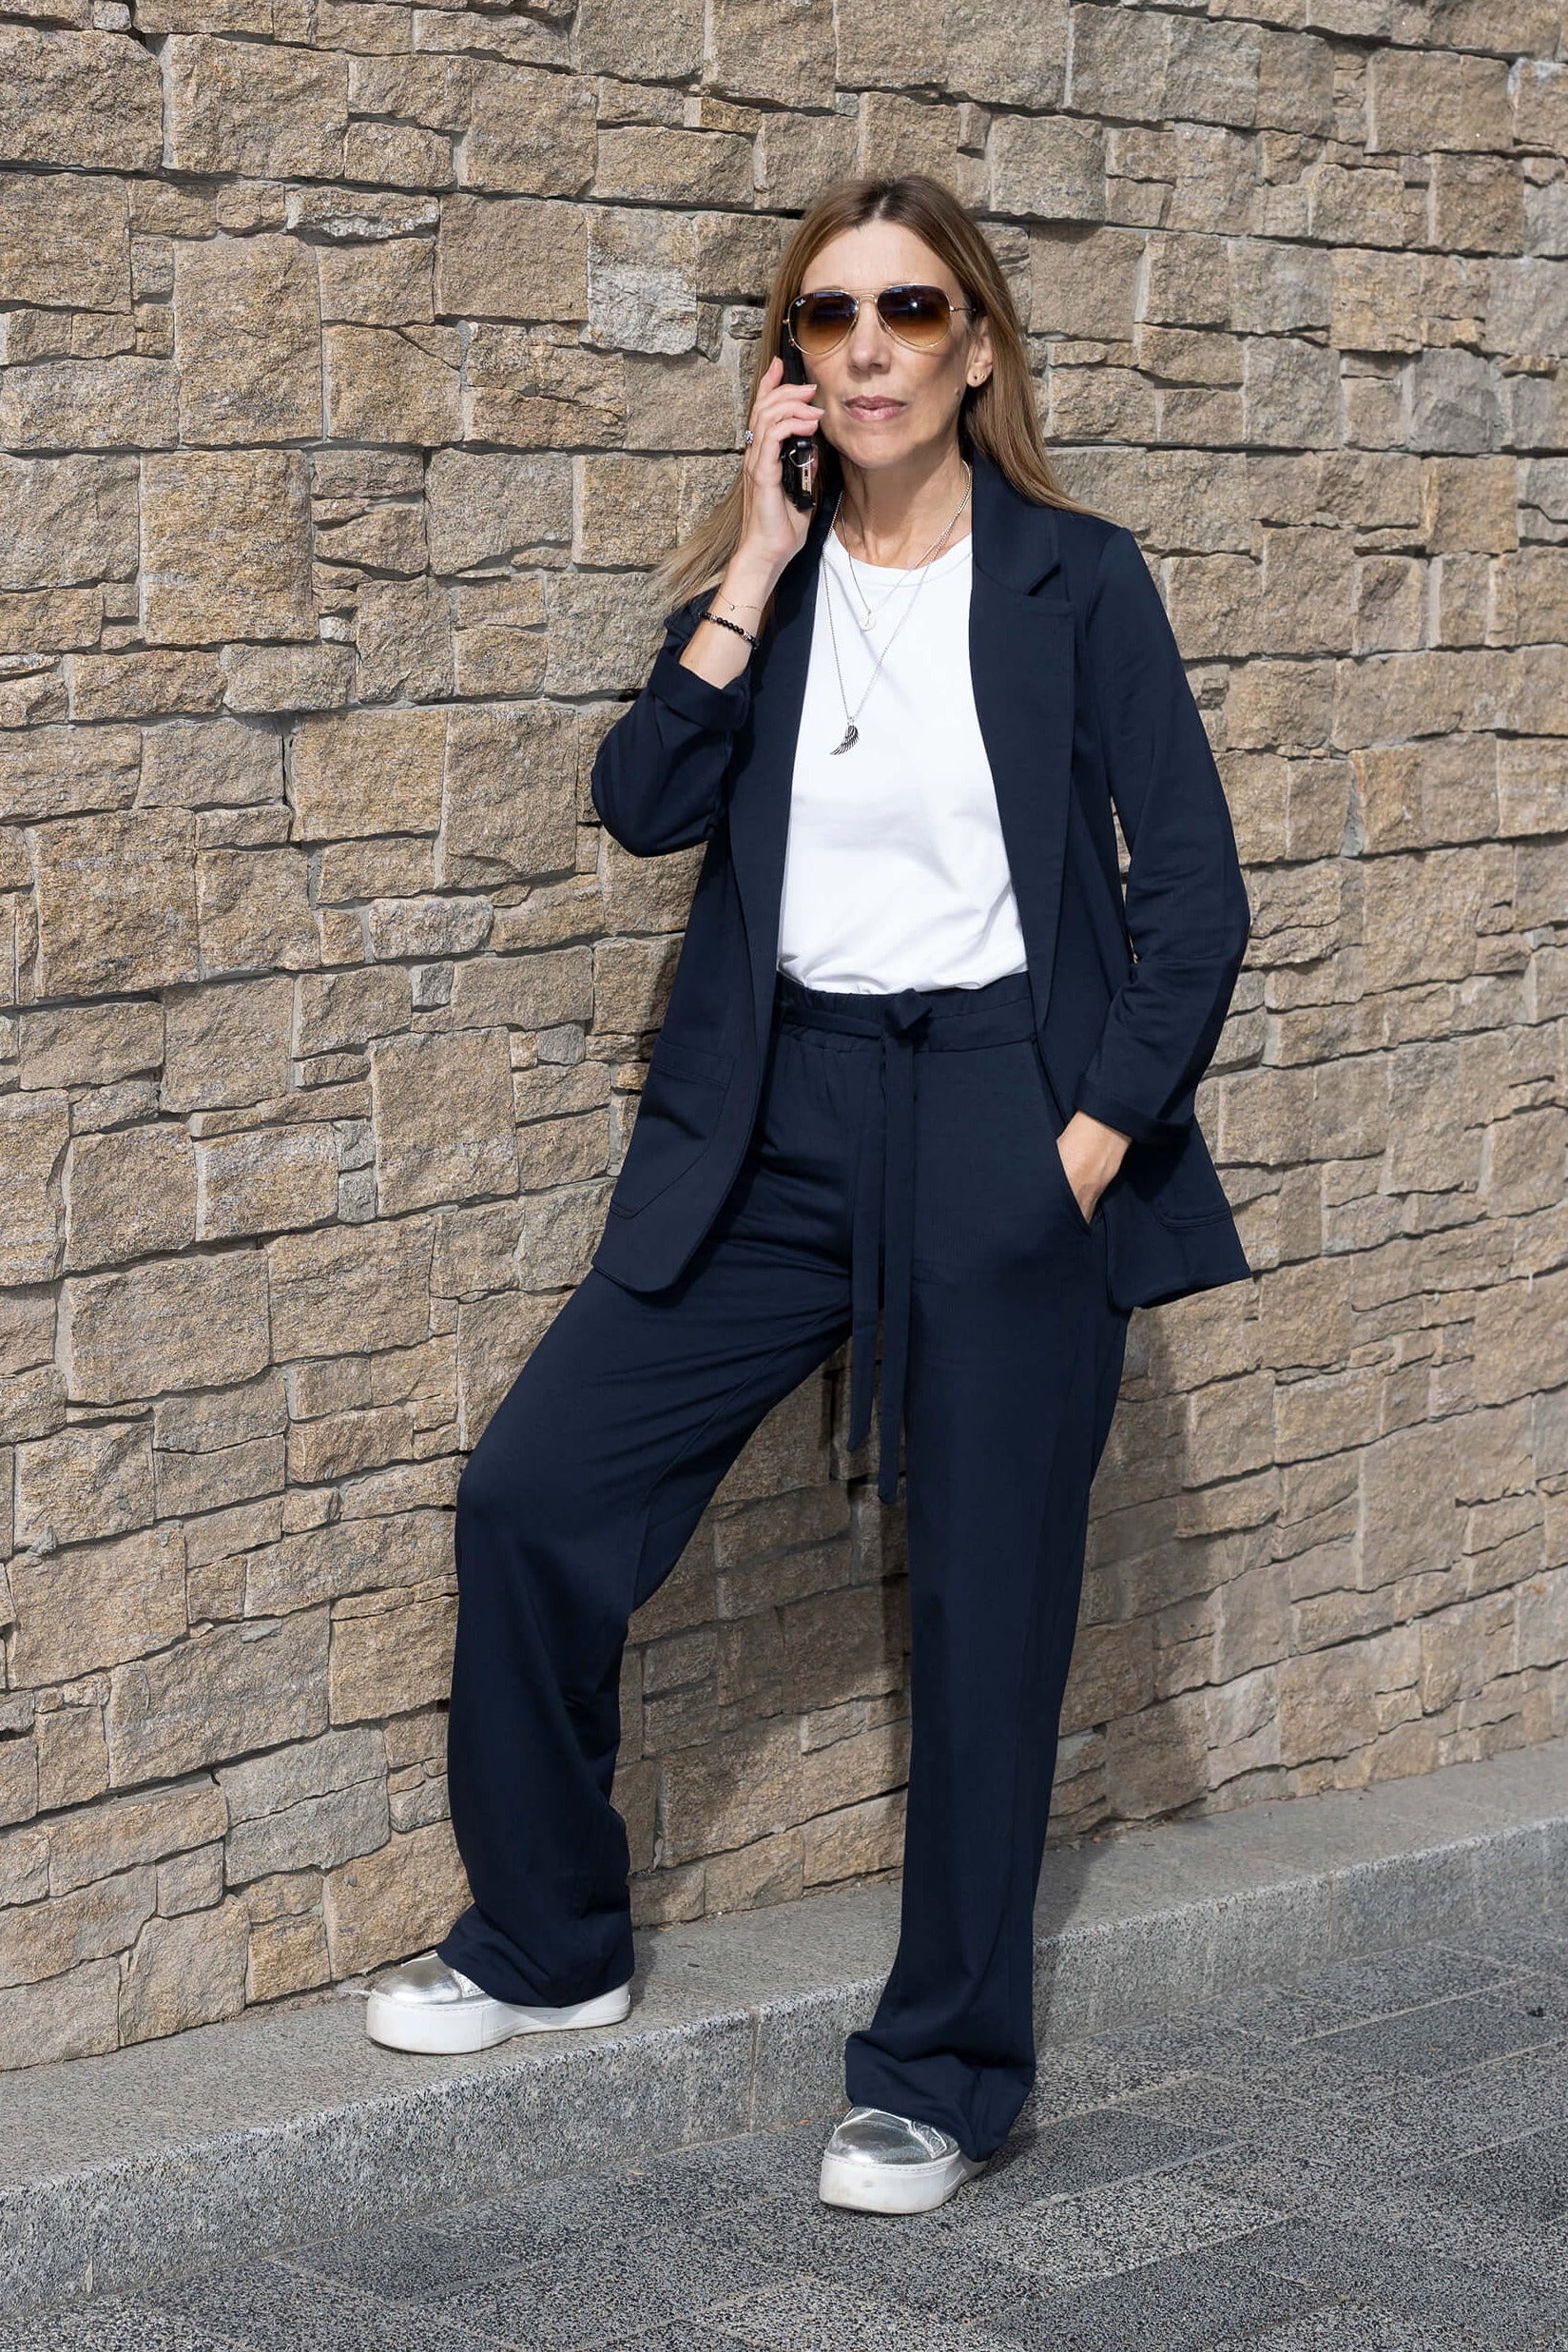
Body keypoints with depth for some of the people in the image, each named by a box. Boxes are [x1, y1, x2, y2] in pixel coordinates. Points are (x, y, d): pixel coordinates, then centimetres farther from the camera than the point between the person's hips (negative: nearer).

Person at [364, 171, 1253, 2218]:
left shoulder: (1074, 579, -2)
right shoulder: (758, 581, 8)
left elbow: (1195, 890, -3)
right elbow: (646, 802, -9)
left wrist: (1097, 1140, -9)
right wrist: (760, 562, -13)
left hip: (1003, 1120, -4)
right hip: (781, 1117, 4)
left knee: (987, 1597, 2)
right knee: (534, 1492, 0)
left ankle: (946, 2073, 15)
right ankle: (548, 1944, 20)